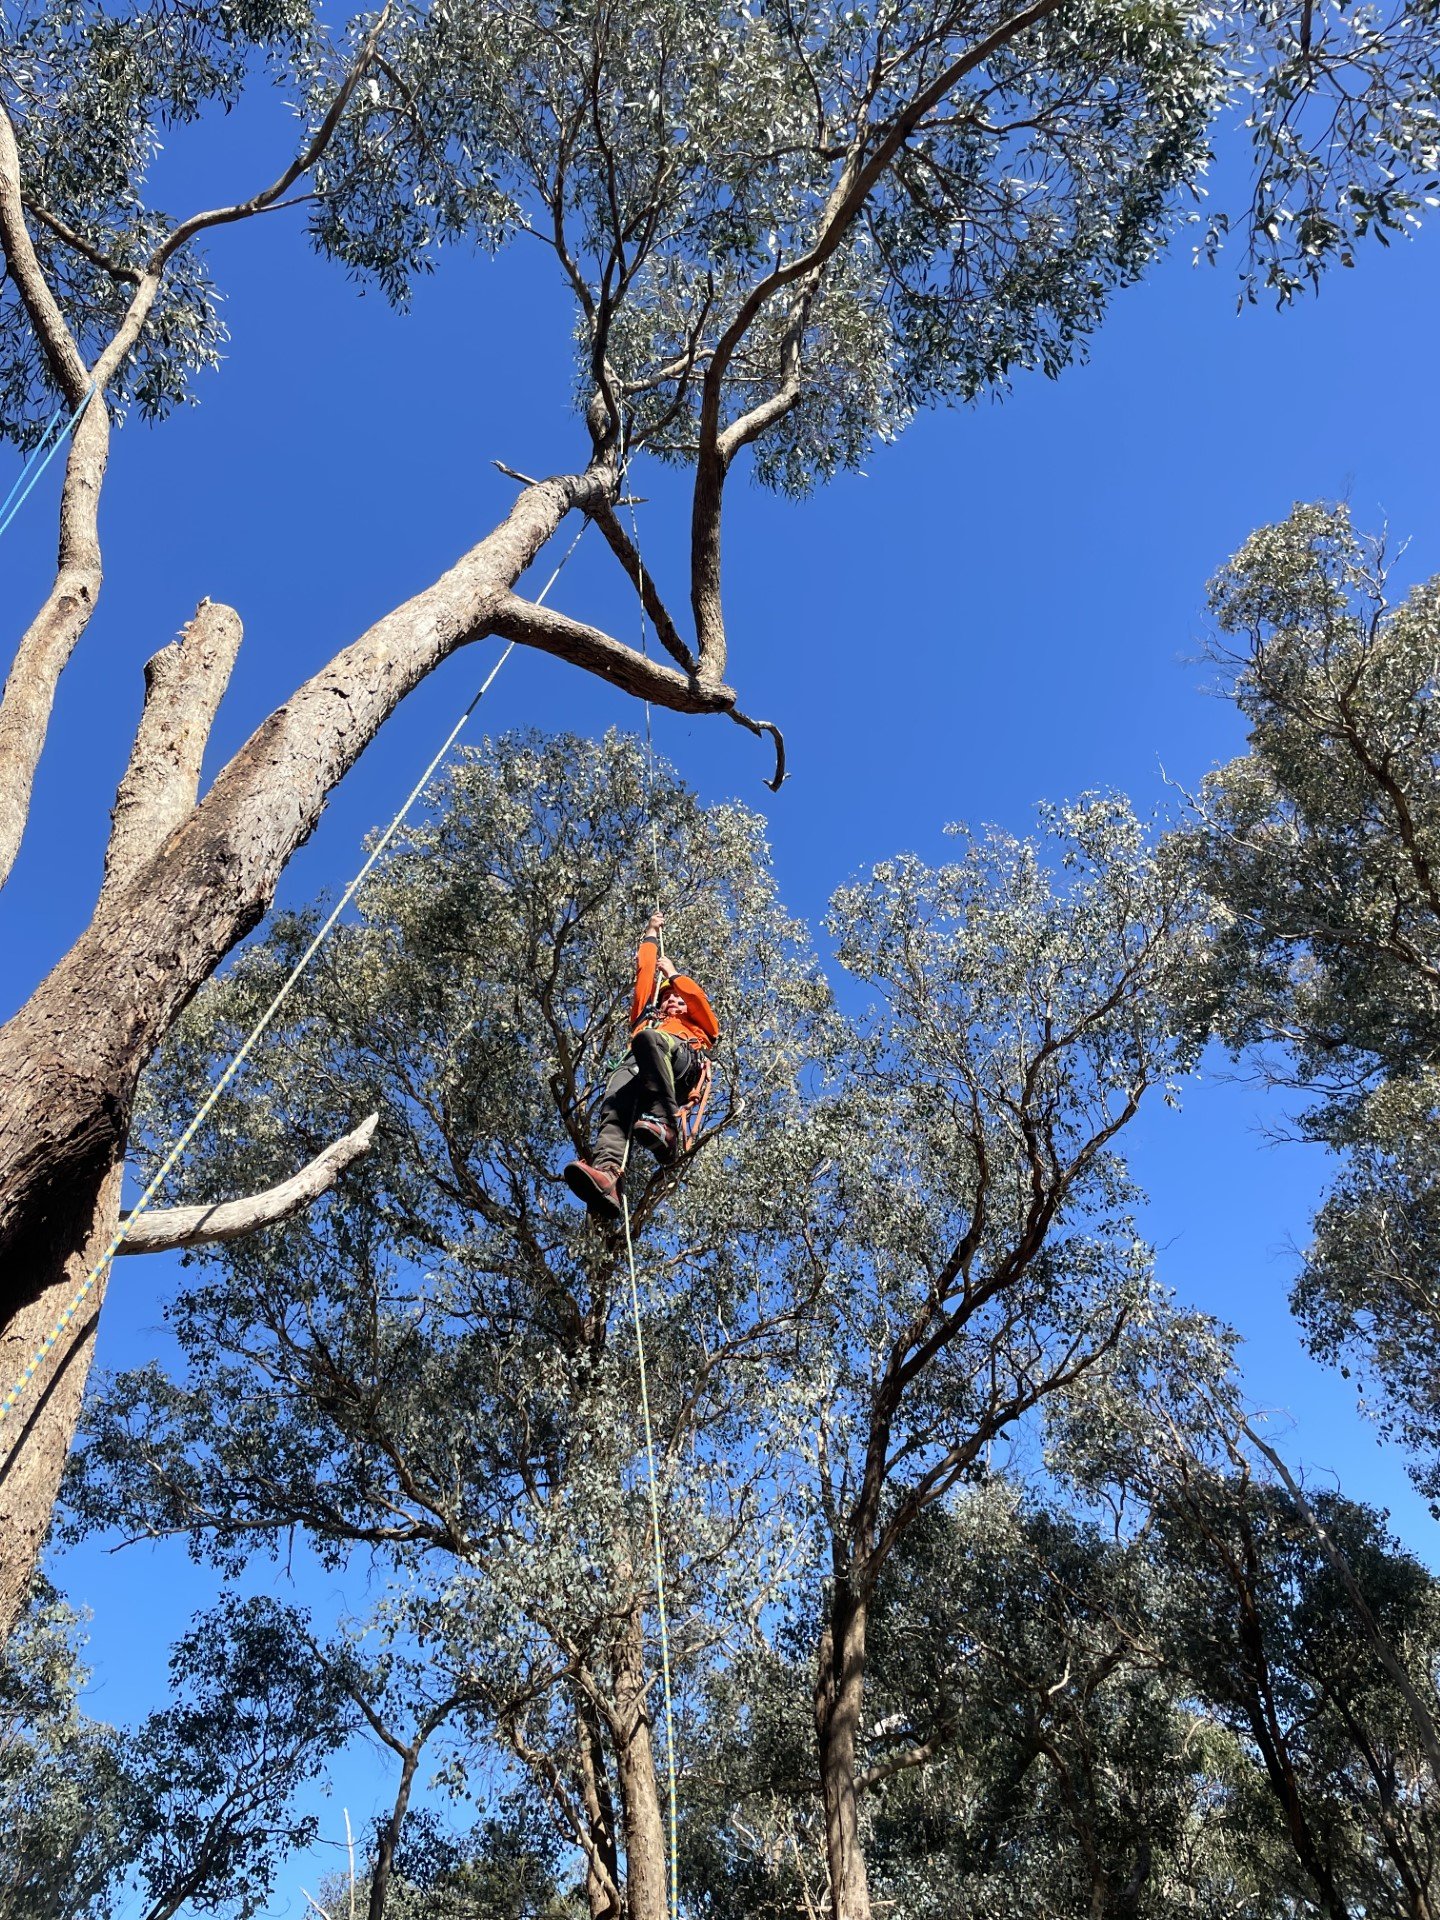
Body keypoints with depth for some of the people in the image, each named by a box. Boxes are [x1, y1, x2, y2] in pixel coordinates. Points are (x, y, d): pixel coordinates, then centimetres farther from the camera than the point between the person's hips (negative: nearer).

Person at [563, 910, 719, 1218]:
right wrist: (651, 937, 55)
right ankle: (607, 1176, -61)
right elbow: (645, 975, 47)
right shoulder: (648, 1016, 47)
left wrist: (673, 973, 38)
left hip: (681, 1061, -2)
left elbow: (699, 999, 24)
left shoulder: (696, 1025, 42)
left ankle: (665, 1123, -51)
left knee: (647, 1038, -39)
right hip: (634, 1065, 2)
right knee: (613, 1111, -33)